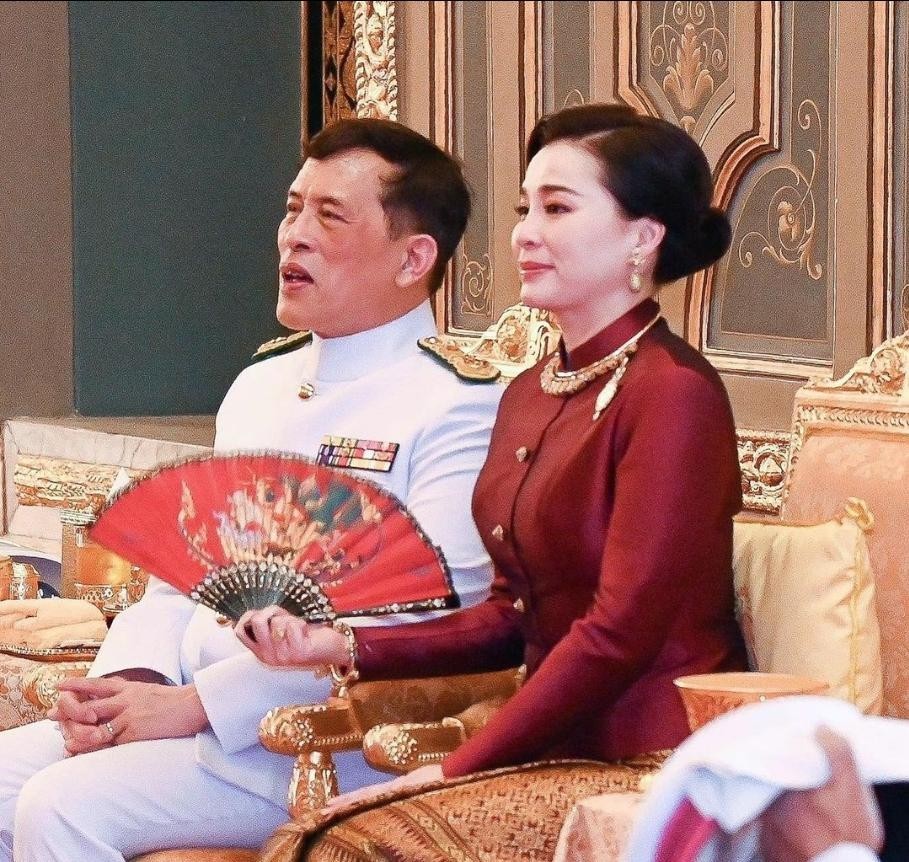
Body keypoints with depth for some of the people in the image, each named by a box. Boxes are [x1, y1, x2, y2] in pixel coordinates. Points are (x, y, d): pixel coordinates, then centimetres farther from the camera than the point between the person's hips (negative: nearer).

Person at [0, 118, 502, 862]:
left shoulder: (461, 405, -7)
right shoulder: (260, 387, 20)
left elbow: (421, 626, -18)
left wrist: (193, 704, -19)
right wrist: (125, 684, -1)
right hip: (183, 703, 8)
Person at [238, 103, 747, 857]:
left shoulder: (672, 394, -12)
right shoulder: (530, 396, 15)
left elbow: (620, 631, -17)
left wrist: (455, 773, -16)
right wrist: (347, 648, 4)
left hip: (648, 763, -7)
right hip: (555, 751, 7)